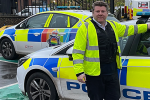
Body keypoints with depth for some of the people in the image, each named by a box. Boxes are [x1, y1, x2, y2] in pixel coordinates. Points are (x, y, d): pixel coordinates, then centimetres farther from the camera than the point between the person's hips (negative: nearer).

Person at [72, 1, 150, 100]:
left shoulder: (113, 25, 10)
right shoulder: (85, 28, -9)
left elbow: (128, 29, 28)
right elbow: (77, 52, -12)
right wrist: (79, 72, -19)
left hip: (112, 72, 6)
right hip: (94, 73, -6)